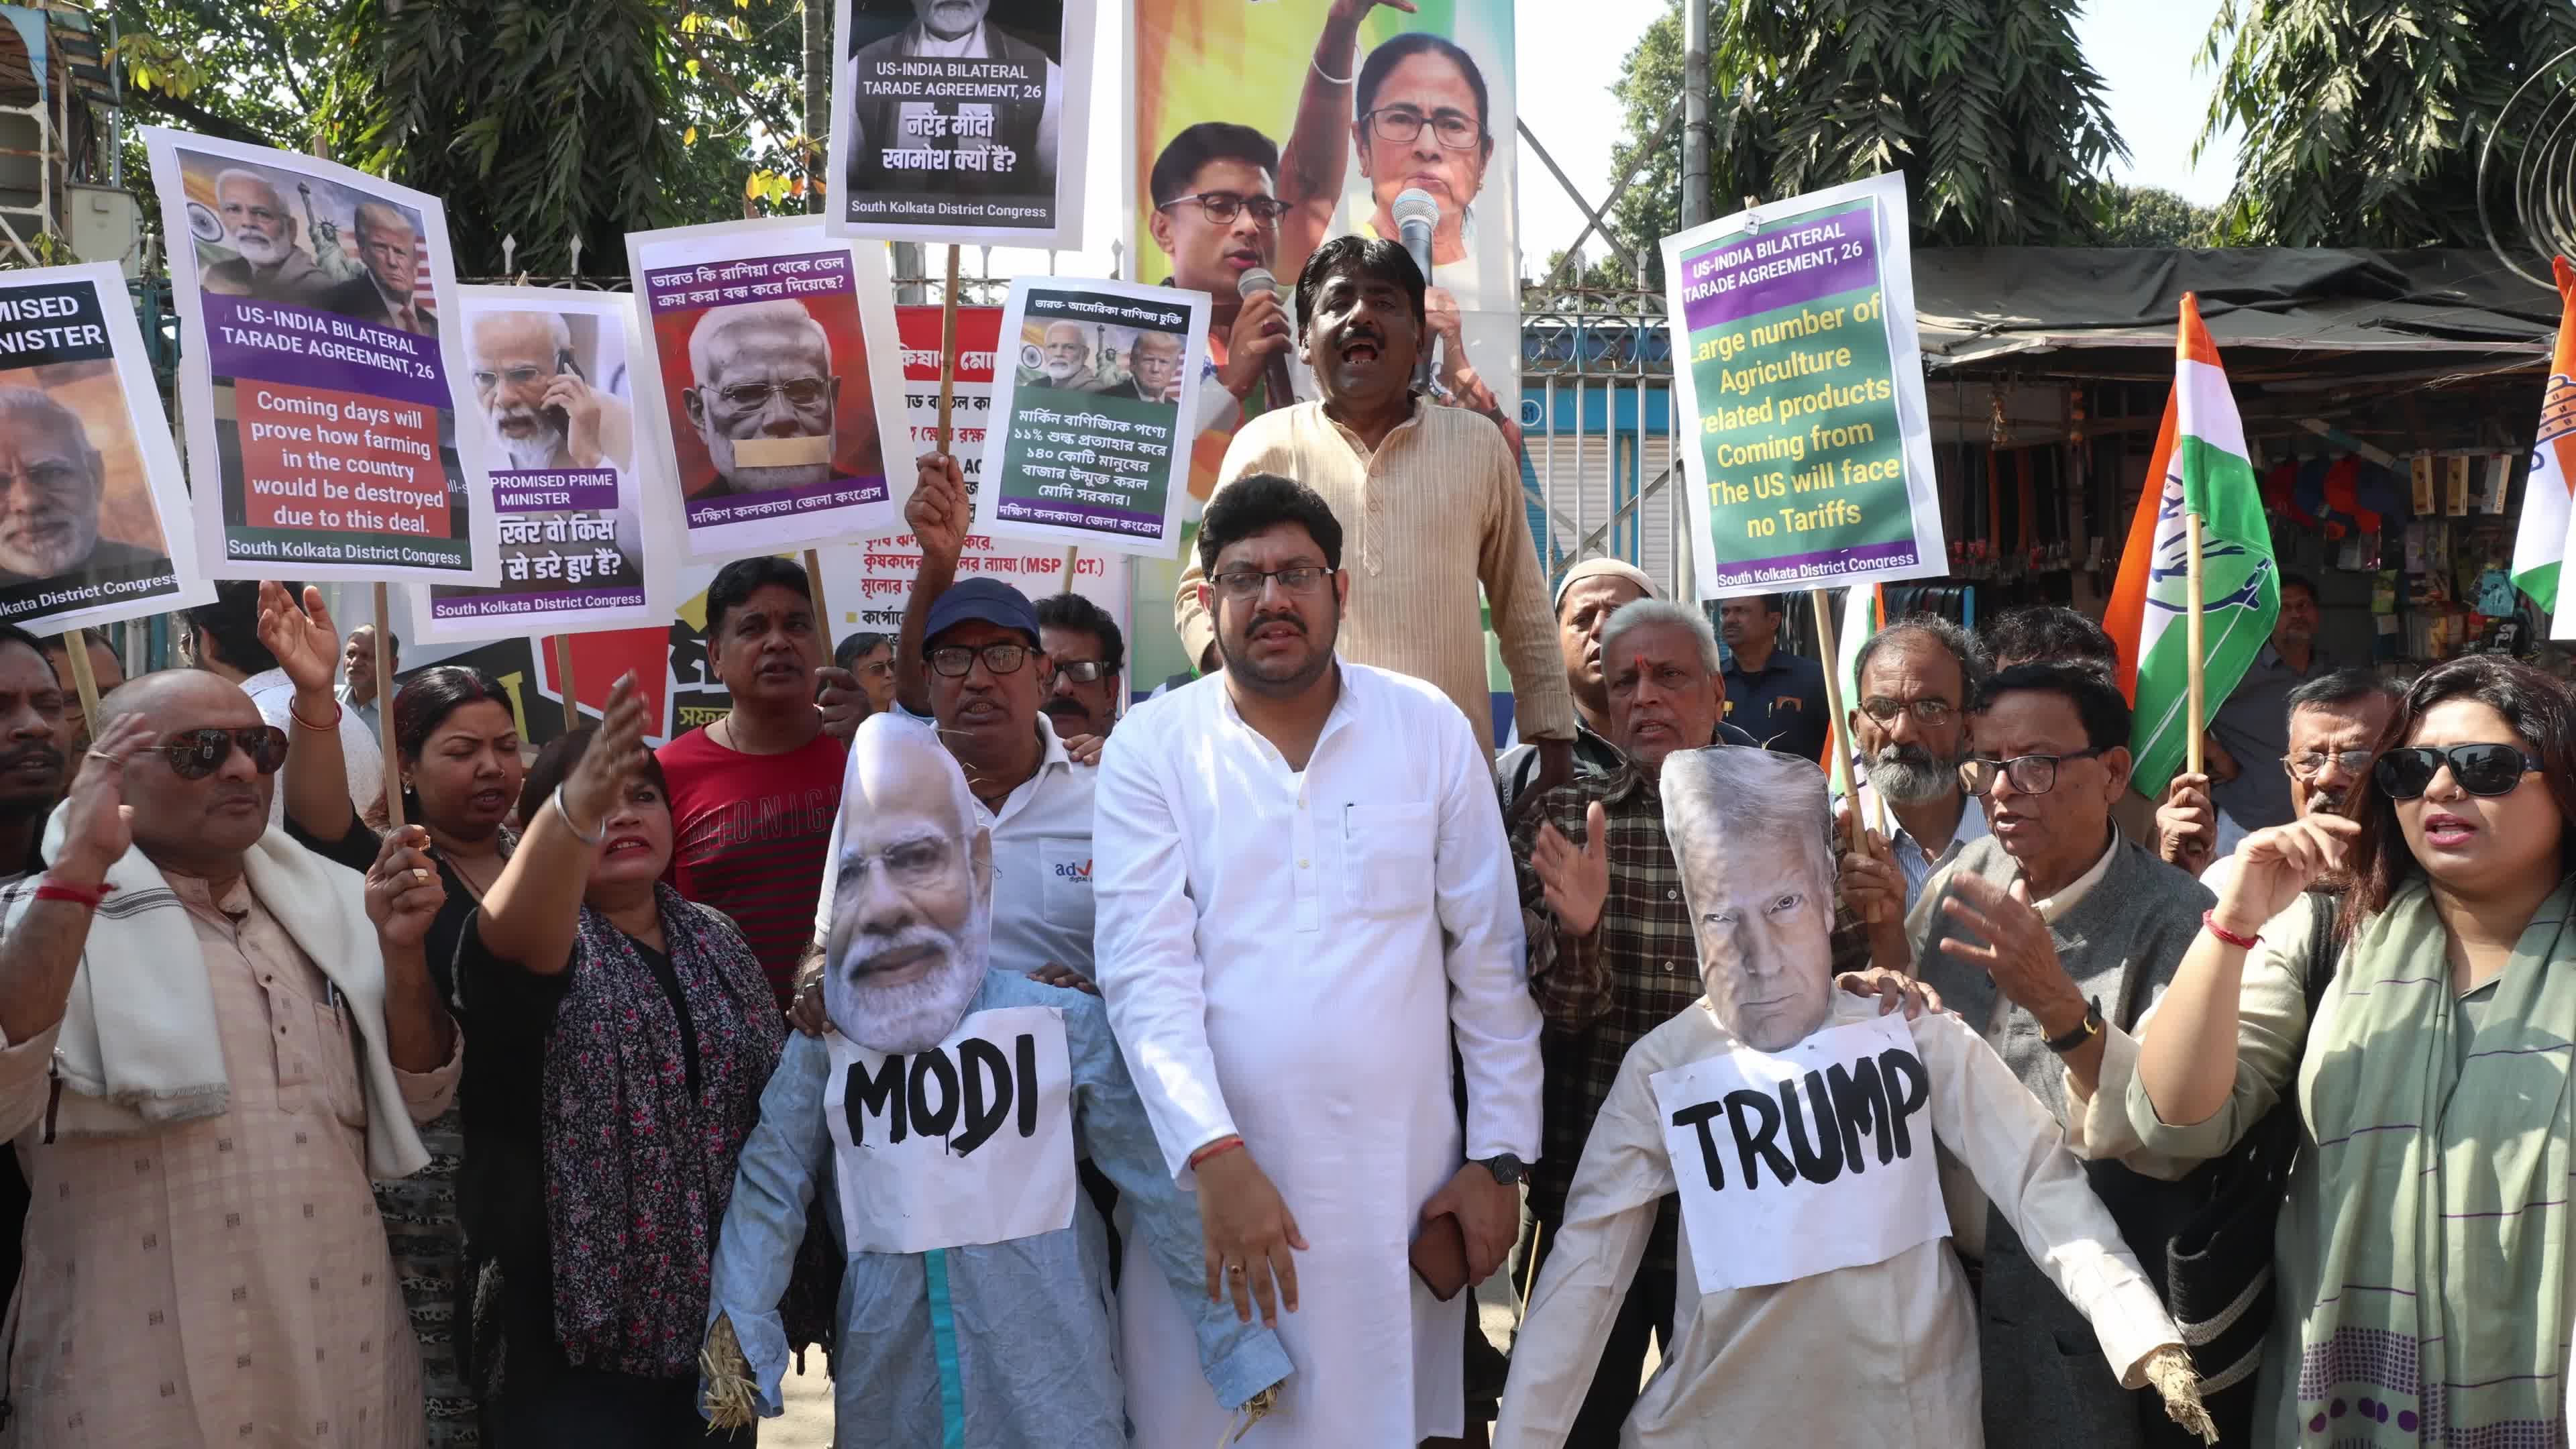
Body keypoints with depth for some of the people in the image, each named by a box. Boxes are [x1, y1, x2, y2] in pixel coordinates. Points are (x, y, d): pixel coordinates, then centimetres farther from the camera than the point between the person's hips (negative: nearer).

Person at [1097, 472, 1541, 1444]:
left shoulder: (1430, 730, 2)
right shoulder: (1151, 747, -1)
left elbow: (1489, 961, 4)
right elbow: (1146, 971, -9)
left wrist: (1499, 1158, 2)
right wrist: (1215, 1157, -20)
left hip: (1399, 1178, 1)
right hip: (1212, 1172, -1)